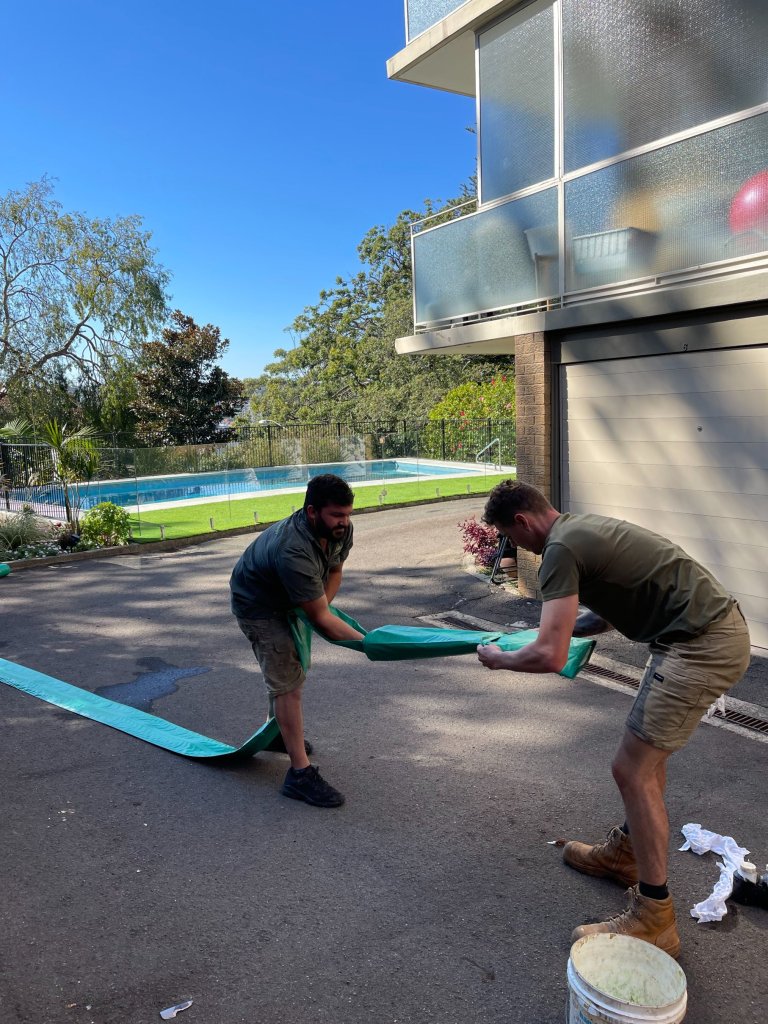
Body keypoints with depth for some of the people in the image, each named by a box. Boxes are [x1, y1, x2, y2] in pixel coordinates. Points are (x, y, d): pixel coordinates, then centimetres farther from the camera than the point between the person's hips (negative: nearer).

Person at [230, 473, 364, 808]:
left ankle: (277, 734, 45)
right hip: (258, 606, -9)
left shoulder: (340, 530, -19)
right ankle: (299, 773, -10)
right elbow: (321, 618, -38)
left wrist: (317, 608, -14)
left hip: (288, 602, 9)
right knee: (288, 683, -14)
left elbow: (334, 571, 0)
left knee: (289, 668, 23)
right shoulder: (293, 552, -43)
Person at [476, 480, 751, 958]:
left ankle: (654, 919, 7)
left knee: (633, 769, -4)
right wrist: (569, 624, 39)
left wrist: (499, 659, -3)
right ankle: (627, 851, 41)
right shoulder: (581, 526, 14)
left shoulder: (561, 548, -15)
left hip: (703, 645, -10)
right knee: (650, 749, 23)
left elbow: (550, 656, -21)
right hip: (715, 627, 10)